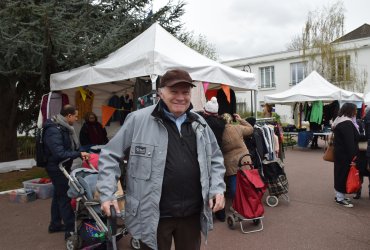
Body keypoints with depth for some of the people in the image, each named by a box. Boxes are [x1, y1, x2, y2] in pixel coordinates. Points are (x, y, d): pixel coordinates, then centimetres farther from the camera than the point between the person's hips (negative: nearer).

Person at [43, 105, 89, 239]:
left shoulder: (63, 127, 6)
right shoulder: (54, 131, -24)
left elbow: (69, 147, 13)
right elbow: (59, 154, -30)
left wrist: (80, 154, -2)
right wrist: (79, 154, -23)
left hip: (61, 167, 10)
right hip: (56, 168, -10)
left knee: (58, 195, 18)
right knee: (65, 197, -4)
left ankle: (55, 224, 33)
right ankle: (71, 229, 4)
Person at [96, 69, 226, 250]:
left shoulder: (199, 124, 5)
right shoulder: (138, 120, -9)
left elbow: (215, 158, 15)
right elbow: (110, 155, -3)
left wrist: (217, 188, 2)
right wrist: (107, 193, -10)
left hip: (192, 213, 5)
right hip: (153, 215, -4)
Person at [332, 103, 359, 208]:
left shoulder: (339, 121, 14)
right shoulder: (347, 123, -19)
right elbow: (350, 142, -23)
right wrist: (353, 156, -22)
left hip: (339, 153, 10)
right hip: (345, 155, -10)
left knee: (340, 173, 14)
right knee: (344, 174, -3)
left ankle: (339, 195, 23)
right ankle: (340, 198, 4)